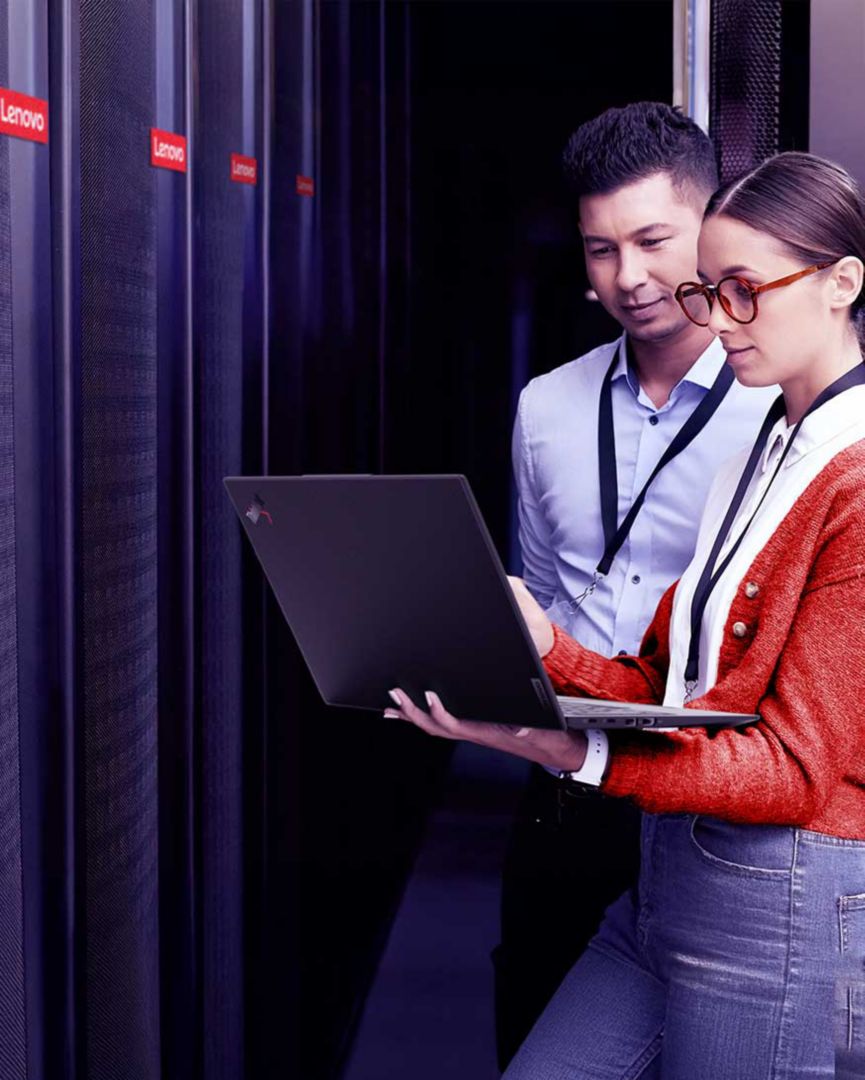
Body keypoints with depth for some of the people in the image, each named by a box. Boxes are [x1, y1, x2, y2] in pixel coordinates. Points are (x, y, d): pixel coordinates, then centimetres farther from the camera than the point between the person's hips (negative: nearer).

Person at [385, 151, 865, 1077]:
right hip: (670, 886, 8)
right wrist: (543, 648, -8)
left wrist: (569, 749, -29)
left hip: (786, 915, -8)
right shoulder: (762, 459, 15)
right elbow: (666, 689, 11)